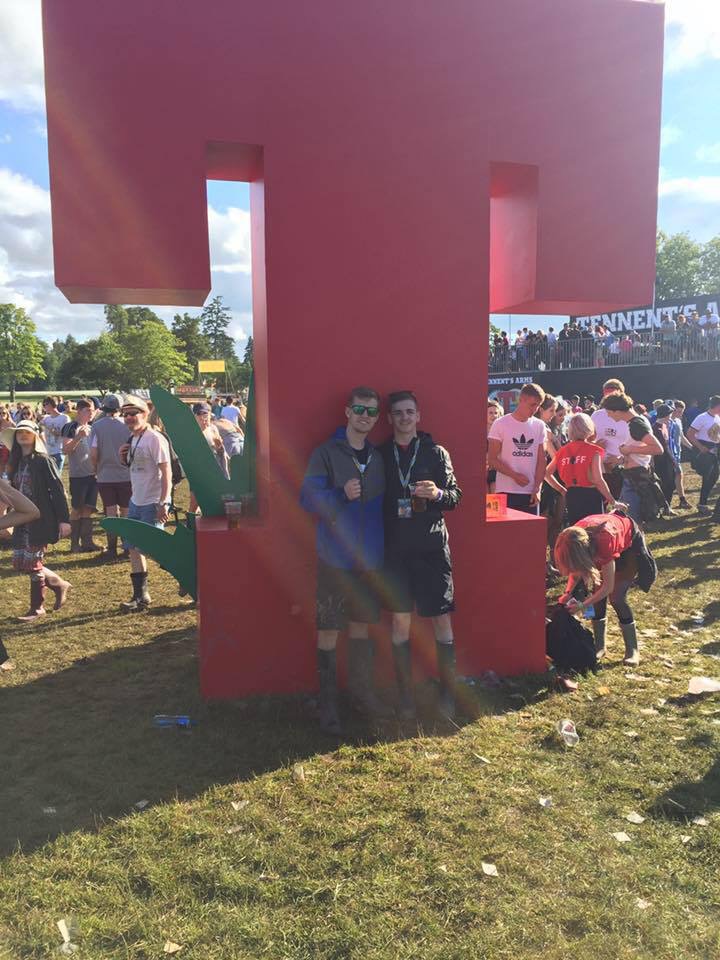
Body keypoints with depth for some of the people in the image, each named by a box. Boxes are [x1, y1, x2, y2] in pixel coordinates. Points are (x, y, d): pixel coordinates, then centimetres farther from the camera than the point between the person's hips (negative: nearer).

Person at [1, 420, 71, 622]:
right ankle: (58, 584, 26)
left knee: (32, 563, -3)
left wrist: (63, 519, -17)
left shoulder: (43, 461, -10)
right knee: (20, 563, 7)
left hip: (40, 520, -7)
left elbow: (58, 490, -13)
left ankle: (37, 608, 13)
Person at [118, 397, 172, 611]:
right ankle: (140, 595, 22)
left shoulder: (155, 439, -15)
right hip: (136, 501, 9)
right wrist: (124, 457, 1)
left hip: (153, 503, -9)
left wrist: (163, 503, -24)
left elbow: (166, 472, -19)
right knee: (133, 546, 11)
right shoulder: (132, 439, 12)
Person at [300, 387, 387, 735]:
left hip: (370, 557, 5)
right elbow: (308, 498, -11)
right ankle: (328, 702, 13)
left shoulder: (378, 457, 10)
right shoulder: (326, 453, -6)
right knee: (329, 630, 1)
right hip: (335, 558, -5)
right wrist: (342, 495, -26)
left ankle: (362, 691, 30)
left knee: (362, 625, 15)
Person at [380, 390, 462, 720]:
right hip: (395, 548, 1)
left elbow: (456, 495, 3)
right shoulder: (381, 455, 6)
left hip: (432, 546, -1)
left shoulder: (436, 452, 4)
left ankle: (448, 693, 16)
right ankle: (405, 695, 19)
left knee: (441, 619, 2)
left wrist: (438, 494, -16)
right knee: (400, 621, 6)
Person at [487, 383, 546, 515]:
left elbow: (541, 460, 9)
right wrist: (515, 475, -15)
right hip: (506, 492, -3)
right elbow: (492, 460, -5)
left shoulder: (539, 426, 8)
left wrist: (537, 488, -2)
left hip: (531, 493, 3)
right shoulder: (501, 424, -3)